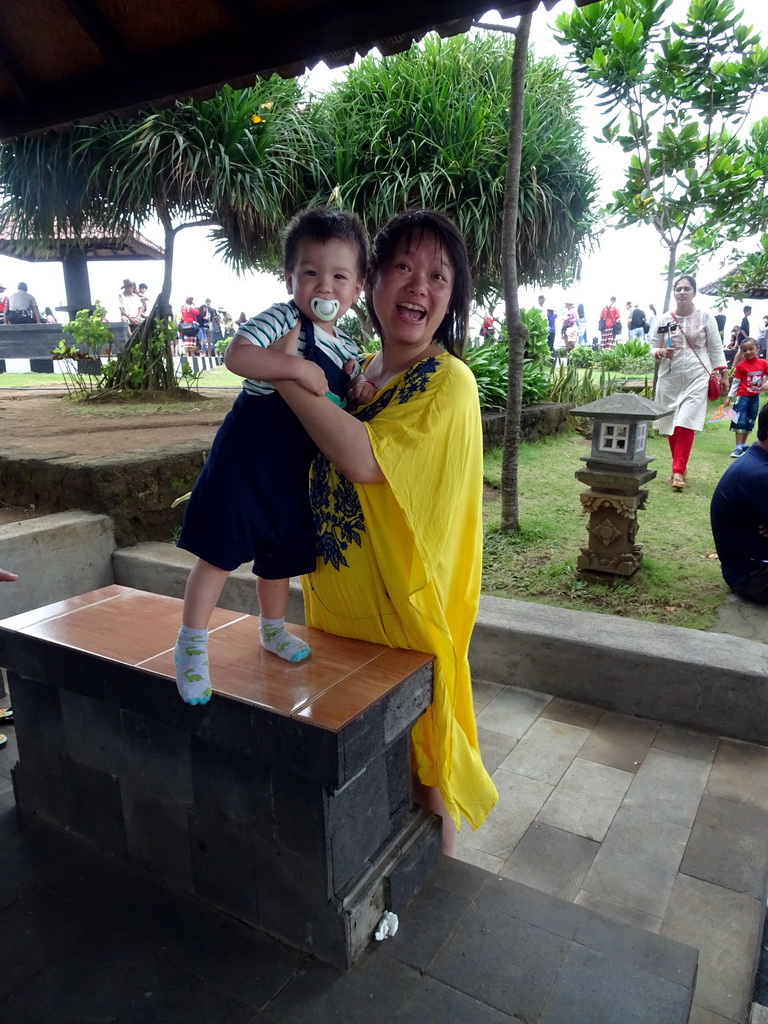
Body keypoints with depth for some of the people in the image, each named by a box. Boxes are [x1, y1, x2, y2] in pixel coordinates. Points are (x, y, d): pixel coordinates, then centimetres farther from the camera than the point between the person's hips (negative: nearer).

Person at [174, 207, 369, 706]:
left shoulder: (348, 351, 7)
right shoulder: (282, 320, -13)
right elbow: (237, 355, -29)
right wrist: (300, 368, -35)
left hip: (293, 469, 7)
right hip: (245, 458, -7)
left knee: (282, 552, 20)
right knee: (220, 550, -4)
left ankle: (272, 627, 42)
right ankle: (192, 642, 11)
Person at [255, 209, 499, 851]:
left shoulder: (448, 382, -16)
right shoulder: (356, 371, 6)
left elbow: (366, 460, -30)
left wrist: (286, 374, -25)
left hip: (406, 595, -7)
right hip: (340, 588, 7)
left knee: (418, 733, 11)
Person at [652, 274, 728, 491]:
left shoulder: (705, 317, 0)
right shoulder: (664, 319, 3)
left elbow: (715, 349, 4)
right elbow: (653, 348, 7)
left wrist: (723, 375, 0)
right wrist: (661, 353, -15)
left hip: (696, 377, -2)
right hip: (669, 377, 3)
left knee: (685, 424, -12)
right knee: (671, 426, 6)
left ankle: (678, 471, -10)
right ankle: (679, 468, 21)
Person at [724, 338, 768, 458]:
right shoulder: (741, 366, -8)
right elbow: (736, 382, -4)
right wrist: (729, 396, -6)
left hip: (755, 397, 4)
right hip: (742, 396, -4)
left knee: (750, 421, 12)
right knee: (740, 421, -9)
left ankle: (743, 445, 24)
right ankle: (738, 448, -9)